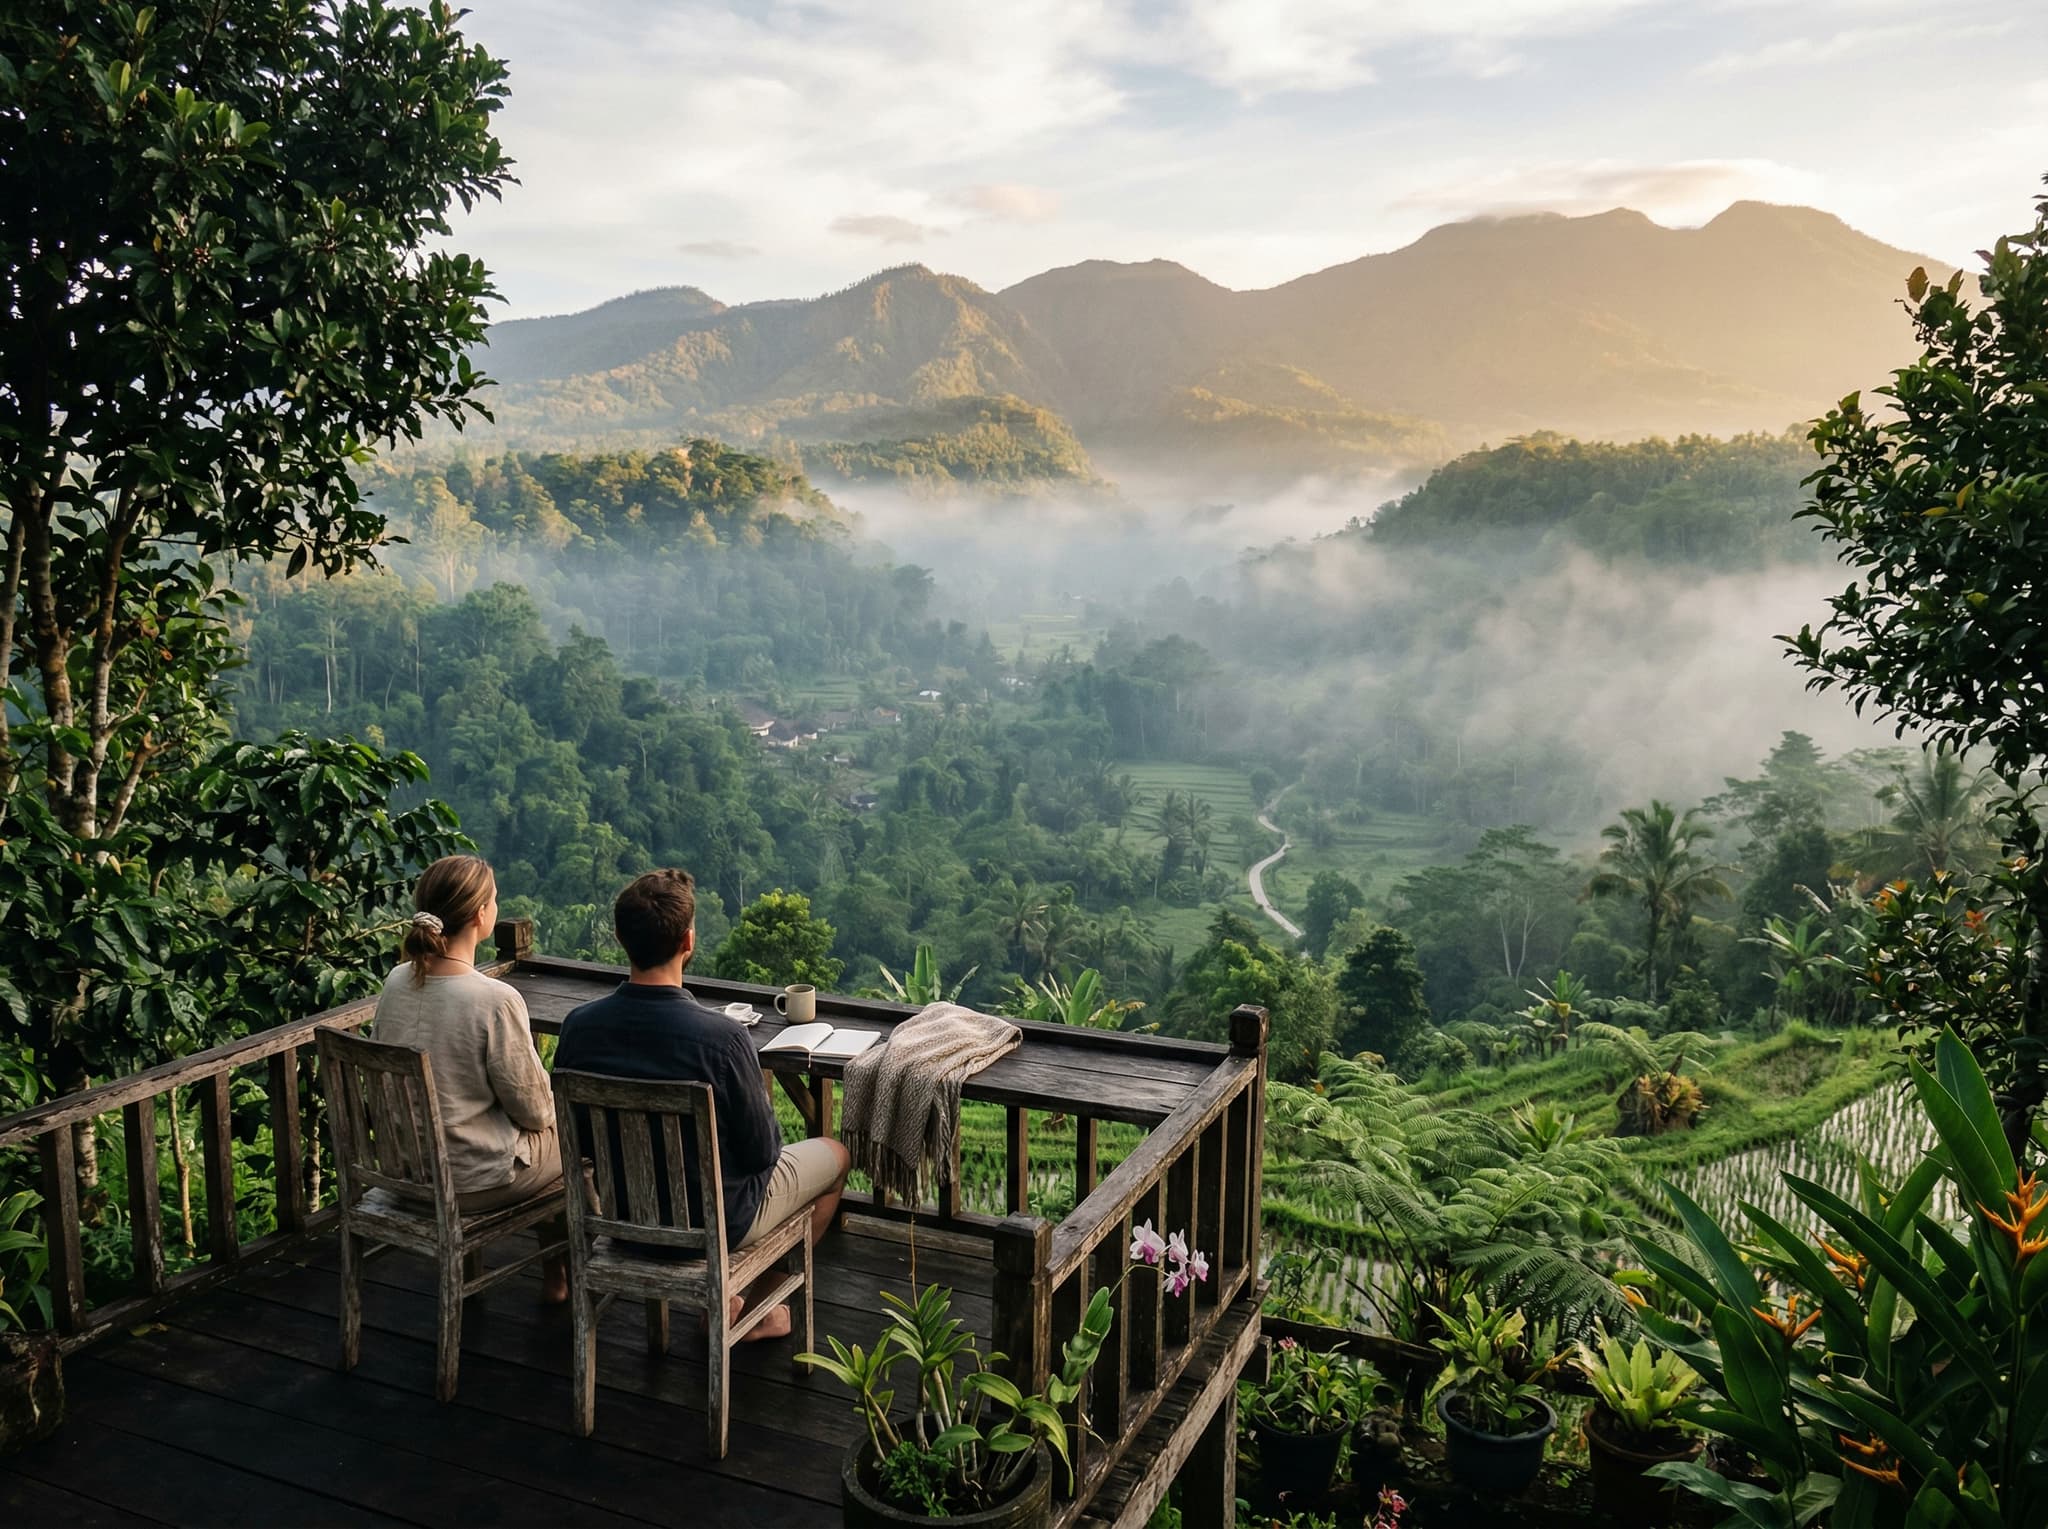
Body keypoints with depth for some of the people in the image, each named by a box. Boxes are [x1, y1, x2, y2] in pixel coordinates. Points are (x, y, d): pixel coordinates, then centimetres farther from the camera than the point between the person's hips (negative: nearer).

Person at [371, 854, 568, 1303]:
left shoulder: (397, 982, -7)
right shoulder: (495, 1000, -28)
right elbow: (533, 1109, -17)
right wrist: (550, 1112, 5)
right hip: (474, 1181, -7)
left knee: (541, 1131, 29)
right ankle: (561, 1274, 34)